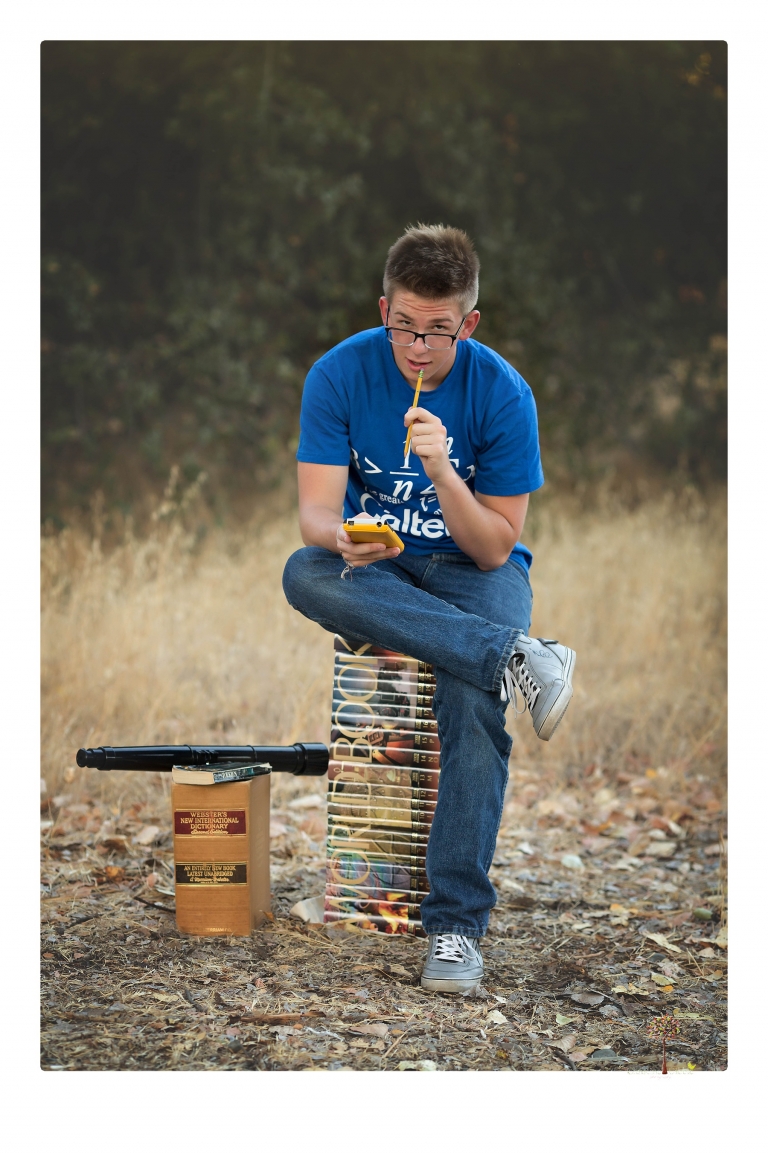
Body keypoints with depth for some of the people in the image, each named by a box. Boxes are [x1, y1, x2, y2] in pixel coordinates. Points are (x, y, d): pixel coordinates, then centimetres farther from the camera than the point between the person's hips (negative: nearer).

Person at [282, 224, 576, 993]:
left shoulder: (501, 393, -14)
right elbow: (315, 514, -16)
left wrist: (441, 471, -32)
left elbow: (495, 549, -15)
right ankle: (518, 660, -36)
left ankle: (456, 922, -28)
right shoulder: (340, 374, -10)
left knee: (473, 704, -33)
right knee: (304, 574, -34)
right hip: (375, 570, 2)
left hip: (473, 573, -2)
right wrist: (342, 540, -40)